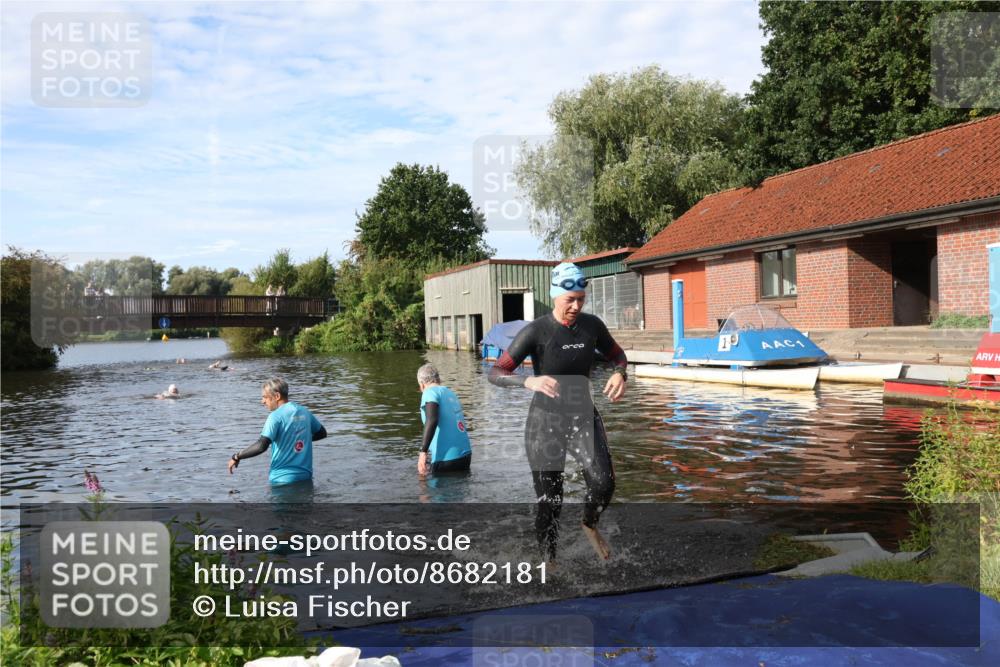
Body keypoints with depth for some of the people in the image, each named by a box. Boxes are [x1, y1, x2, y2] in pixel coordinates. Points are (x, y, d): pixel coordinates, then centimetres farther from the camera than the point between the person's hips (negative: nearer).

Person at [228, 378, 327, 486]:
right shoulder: (304, 412, 7)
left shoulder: (276, 416, -13)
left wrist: (237, 457, -9)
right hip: (305, 477, 6)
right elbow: (322, 433, 22)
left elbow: (262, 446, -23)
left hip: (282, 479, -6)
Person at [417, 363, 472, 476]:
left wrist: (423, 451, -26)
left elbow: (432, 420, -23)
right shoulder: (450, 392, 18)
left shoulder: (430, 392, -5)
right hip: (465, 455, 7)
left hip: (446, 458, -7)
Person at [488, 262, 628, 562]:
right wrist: (530, 381, -37)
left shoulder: (592, 325, -4)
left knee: (604, 483, -19)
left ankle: (590, 525, 15)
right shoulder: (535, 332, -17)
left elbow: (617, 354, 14)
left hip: (583, 416, 3)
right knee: (549, 502, 3)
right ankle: (550, 562, 28)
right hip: (546, 421, -3)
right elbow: (495, 373, -18)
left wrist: (620, 373, -10)